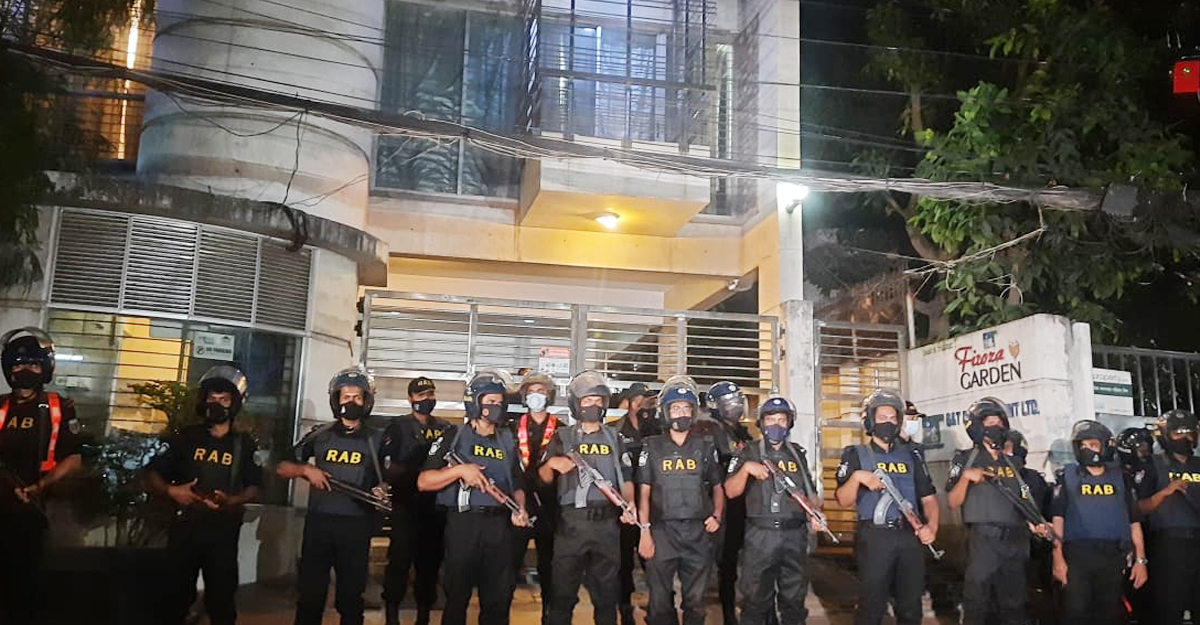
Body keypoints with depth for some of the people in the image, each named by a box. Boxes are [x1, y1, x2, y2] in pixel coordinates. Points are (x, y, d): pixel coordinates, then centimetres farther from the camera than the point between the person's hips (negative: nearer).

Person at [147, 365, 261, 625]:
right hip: (185, 527, 1)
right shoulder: (185, 437, 4)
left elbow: (254, 489, 4)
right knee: (177, 594, 8)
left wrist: (230, 501, -15)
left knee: (221, 598, 5)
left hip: (223, 531, 0)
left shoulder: (245, 444, 4)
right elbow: (153, 473, 6)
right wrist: (171, 491, -13)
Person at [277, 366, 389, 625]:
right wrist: (306, 469, -9)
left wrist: (382, 491, -12)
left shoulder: (375, 441, 6)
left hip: (356, 526, 0)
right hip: (318, 521, 1)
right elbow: (282, 468, 9)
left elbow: (384, 481, 10)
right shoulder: (319, 435, 6)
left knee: (351, 595, 7)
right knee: (310, 592, 4)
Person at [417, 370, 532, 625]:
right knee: (457, 595, 5)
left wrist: (520, 509, -3)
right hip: (463, 523, -4)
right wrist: (459, 470, -16)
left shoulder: (508, 441, 13)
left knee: (499, 599, 8)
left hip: (500, 526, 4)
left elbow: (517, 485, 16)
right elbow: (423, 482, -4)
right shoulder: (454, 436, 0)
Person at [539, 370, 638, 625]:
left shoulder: (614, 438, 13)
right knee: (563, 589, 1)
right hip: (571, 522, -2)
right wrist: (551, 463, -14)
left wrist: (630, 503, -5)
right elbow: (544, 479, 7)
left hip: (607, 523, 2)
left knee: (606, 590, 9)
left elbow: (626, 478, 13)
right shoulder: (563, 437, 6)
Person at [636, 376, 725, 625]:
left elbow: (717, 487, 18)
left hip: (698, 533, 2)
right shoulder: (652, 446, 5)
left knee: (695, 602, 8)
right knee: (660, 602, 2)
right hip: (662, 531, -1)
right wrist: (645, 531, -5)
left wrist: (717, 516, 1)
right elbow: (644, 492, 2)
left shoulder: (705, 447, 10)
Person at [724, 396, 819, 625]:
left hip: (795, 535, 3)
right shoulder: (749, 452, 2)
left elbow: (810, 491, 18)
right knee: (756, 599, 4)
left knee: (794, 600, 11)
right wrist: (746, 467, -20)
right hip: (760, 535, -3)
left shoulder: (798, 453, 13)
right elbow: (731, 492, -5)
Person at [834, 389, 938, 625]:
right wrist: (856, 476, -20)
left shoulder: (911, 456, 15)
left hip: (911, 537, 4)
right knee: (872, 604, -3)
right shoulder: (856, 455, 4)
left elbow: (928, 497, 13)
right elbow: (843, 500, -3)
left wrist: (932, 526, -5)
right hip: (875, 537, -4)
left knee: (911, 605, 10)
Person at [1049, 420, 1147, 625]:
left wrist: (1140, 560, 4)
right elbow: (1058, 518, 1)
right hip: (1076, 554, -2)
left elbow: (1134, 521, 12)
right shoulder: (1067, 476, 7)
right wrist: (1058, 557, -8)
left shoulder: (1120, 478, 14)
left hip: (1113, 556, 2)